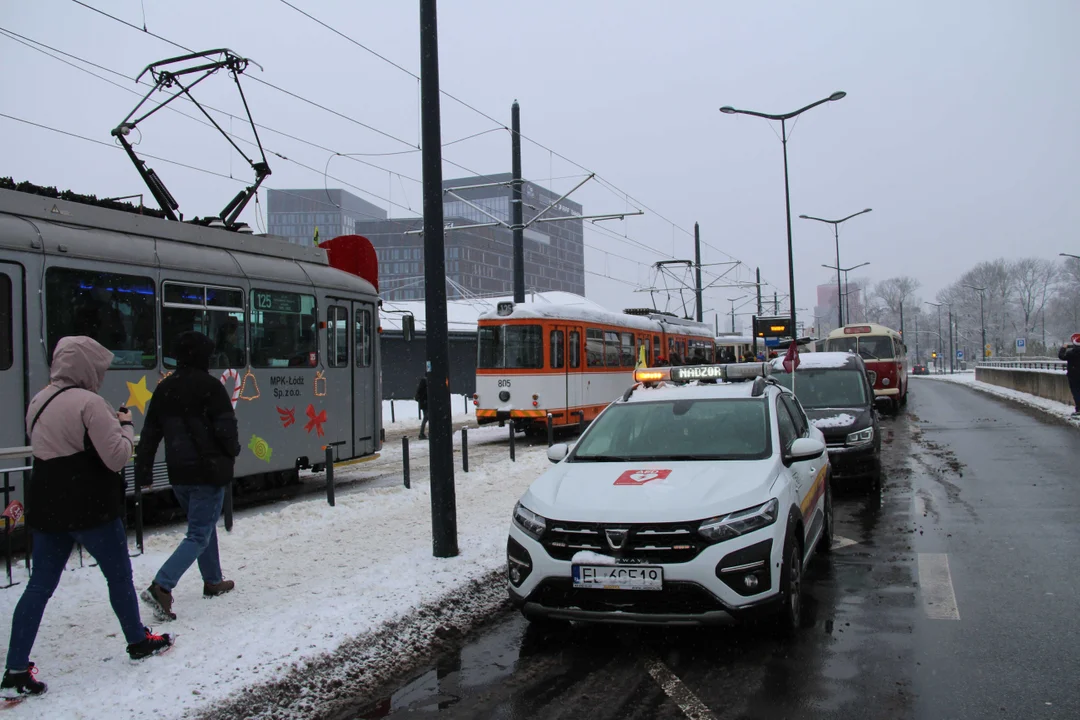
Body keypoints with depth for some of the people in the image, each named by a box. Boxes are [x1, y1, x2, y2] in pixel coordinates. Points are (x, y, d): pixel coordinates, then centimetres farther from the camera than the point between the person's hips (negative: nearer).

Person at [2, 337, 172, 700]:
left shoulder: (38, 403, 9)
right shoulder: (89, 403, -17)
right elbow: (116, 458, -18)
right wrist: (124, 427, -1)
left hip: (46, 509, 7)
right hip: (91, 509, -7)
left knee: (40, 586, 9)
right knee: (119, 575, 12)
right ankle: (139, 642, 28)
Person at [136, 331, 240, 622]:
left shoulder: (164, 389, 7)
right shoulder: (210, 386, -13)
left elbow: (150, 433, 9)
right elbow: (226, 429, -15)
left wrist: (143, 472, 13)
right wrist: (233, 450, 5)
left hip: (179, 474, 7)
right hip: (209, 471, -7)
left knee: (204, 524, 24)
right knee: (199, 535, -3)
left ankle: (213, 581, 33)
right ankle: (161, 587, -17)